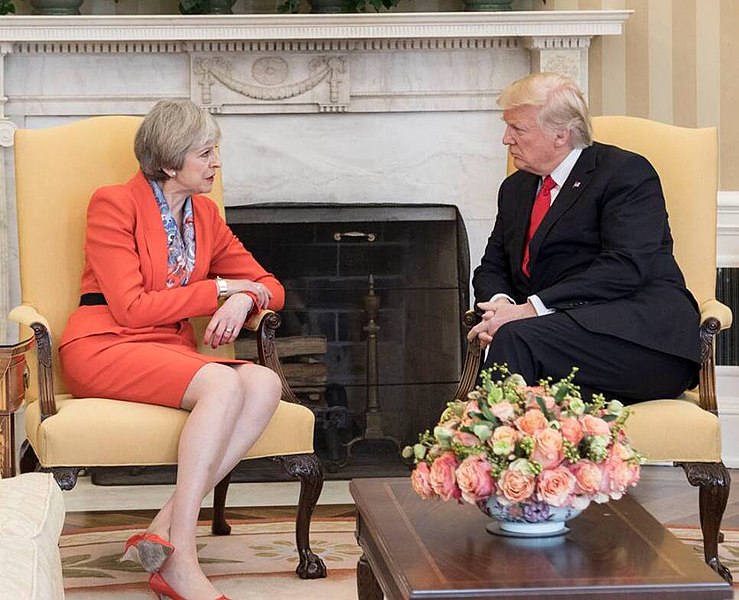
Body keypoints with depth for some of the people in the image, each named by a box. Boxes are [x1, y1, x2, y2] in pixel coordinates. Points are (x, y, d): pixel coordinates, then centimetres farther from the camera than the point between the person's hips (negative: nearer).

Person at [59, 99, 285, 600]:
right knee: (223, 383, -34)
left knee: (264, 385, -25)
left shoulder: (205, 215, 17)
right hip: (103, 348, -6)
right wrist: (219, 288, -7)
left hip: (173, 352, 6)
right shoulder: (114, 204, -4)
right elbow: (131, 308, -11)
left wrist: (244, 300, -5)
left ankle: (166, 527, -31)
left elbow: (269, 286, 20)